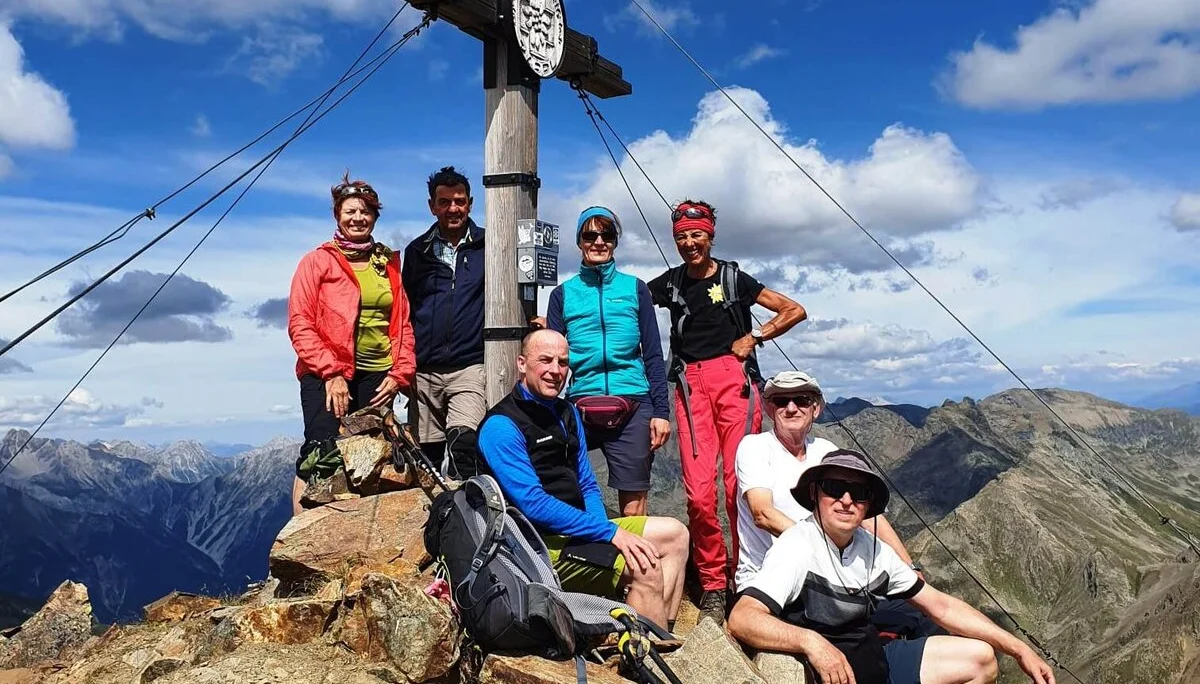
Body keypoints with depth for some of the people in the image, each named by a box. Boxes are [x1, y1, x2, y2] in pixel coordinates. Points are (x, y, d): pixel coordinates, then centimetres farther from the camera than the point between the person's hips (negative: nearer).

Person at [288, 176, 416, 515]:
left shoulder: (388, 264, 15)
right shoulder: (317, 261, 4)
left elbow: (403, 323, 14)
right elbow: (299, 324, -3)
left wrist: (400, 374, 1)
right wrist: (331, 373, -12)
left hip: (378, 377, 4)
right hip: (326, 376, -4)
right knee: (321, 455, -14)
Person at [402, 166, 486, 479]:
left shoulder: (486, 246, 4)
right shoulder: (418, 250, 12)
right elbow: (406, 309, 18)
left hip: (469, 368, -3)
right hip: (424, 371, 3)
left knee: (463, 442, -24)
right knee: (428, 456, 6)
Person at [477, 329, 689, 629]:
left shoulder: (567, 413, 14)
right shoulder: (501, 426, -14)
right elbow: (534, 504, -22)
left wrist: (602, 529, -6)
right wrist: (610, 532, -21)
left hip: (578, 531, 9)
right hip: (544, 544, -9)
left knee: (674, 534, 3)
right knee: (646, 567, -22)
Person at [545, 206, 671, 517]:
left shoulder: (635, 288, 9)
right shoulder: (563, 293, 10)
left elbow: (653, 354, 9)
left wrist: (661, 411, 2)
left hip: (633, 407, -1)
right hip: (580, 406, 1)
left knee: (633, 504, 1)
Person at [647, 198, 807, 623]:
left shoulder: (734, 278, 8)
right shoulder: (670, 283, 14)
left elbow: (795, 311, 10)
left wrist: (753, 338, 2)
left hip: (734, 379, -1)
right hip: (691, 384, 2)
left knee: (740, 484, -7)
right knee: (698, 490, -8)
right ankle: (712, 585, 4)